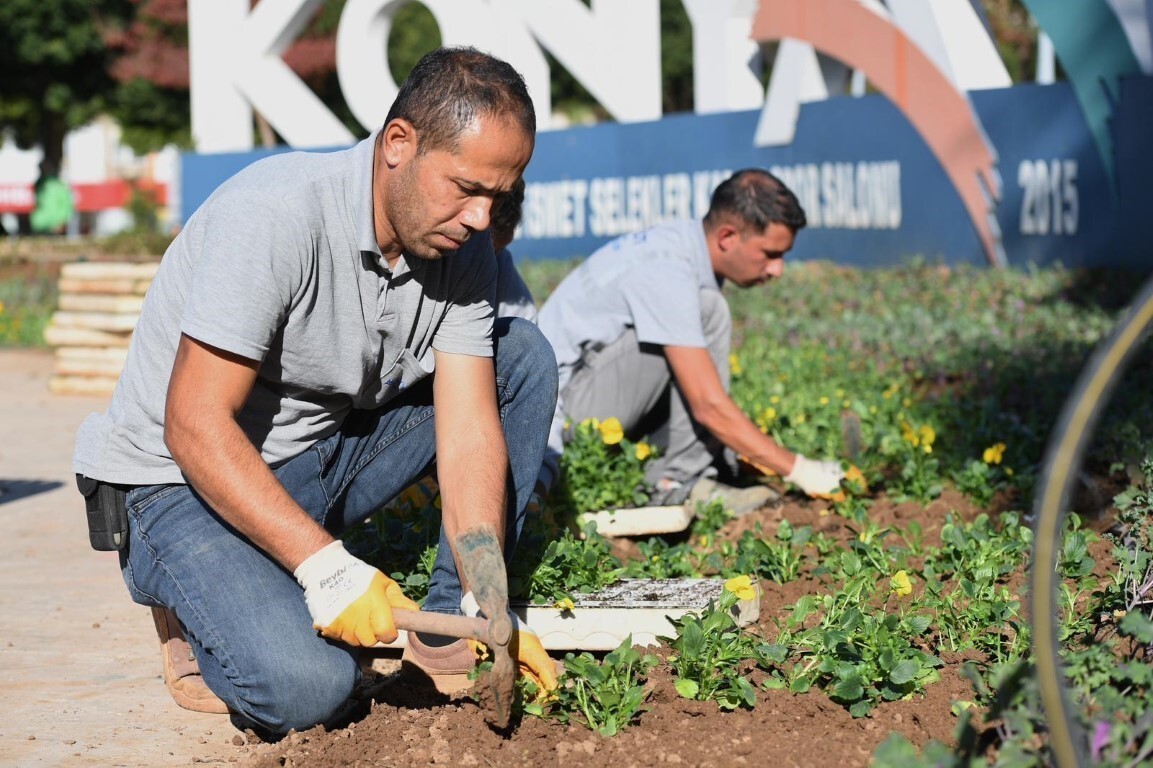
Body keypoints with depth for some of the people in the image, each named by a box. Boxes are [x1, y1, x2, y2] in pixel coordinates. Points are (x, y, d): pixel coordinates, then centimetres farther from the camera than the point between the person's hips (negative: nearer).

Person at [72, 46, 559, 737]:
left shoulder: (462, 247, -7)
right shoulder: (276, 215, -28)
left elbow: (469, 433, -11)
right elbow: (195, 426, -29)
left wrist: (487, 607, -24)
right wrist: (327, 566, -35)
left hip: (326, 459, 7)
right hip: (186, 481, -7)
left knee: (523, 357, -4)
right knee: (307, 687, -30)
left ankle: (447, 622, 1)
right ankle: (200, 606, 4)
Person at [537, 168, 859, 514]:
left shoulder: (685, 245, 6)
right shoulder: (666, 270, -23)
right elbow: (709, 405, -27)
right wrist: (798, 469, -21)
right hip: (565, 392, -10)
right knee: (707, 312, -20)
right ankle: (682, 482, -16)